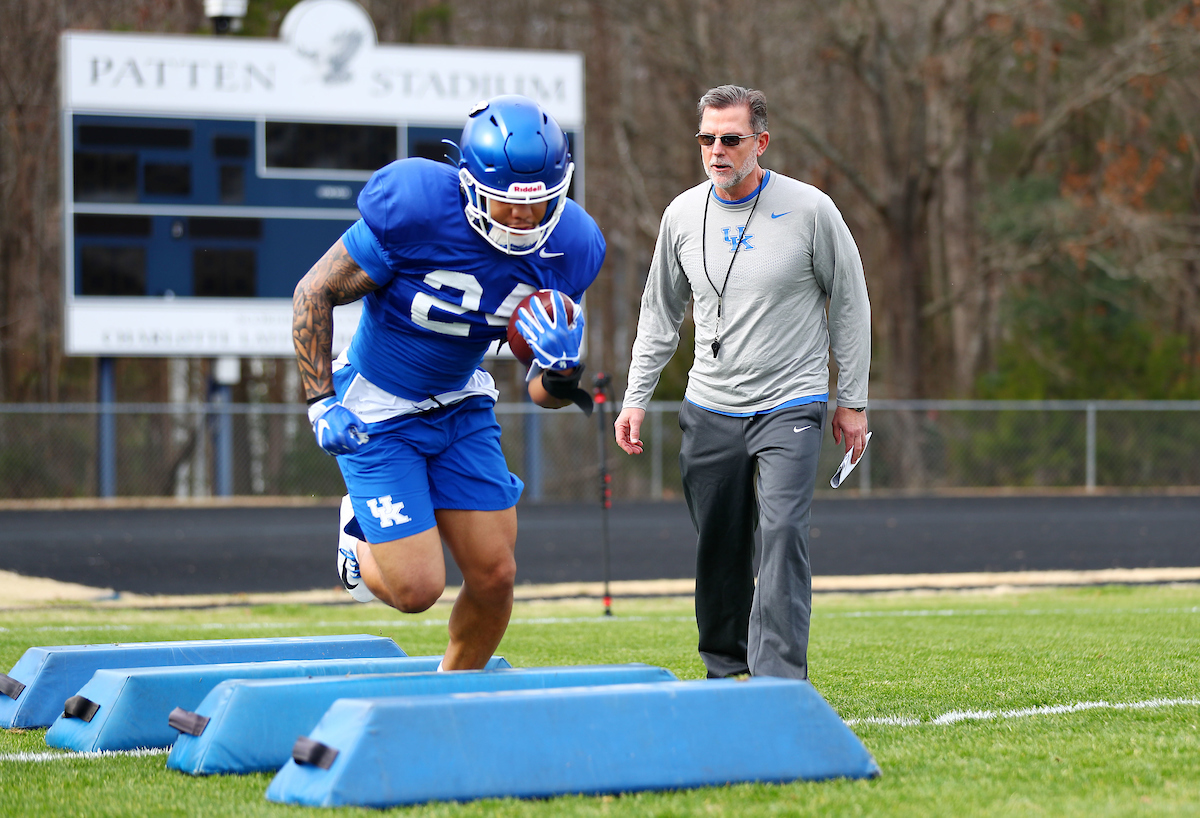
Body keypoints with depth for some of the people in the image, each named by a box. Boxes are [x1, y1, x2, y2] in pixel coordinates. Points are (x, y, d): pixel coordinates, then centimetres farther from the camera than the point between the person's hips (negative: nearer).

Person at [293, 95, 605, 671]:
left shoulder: (565, 247, -12)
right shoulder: (416, 209, -29)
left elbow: (542, 393, -3)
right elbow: (313, 294, -15)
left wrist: (562, 370, -27)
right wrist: (321, 405, -18)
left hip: (459, 407, 5)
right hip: (376, 412, -5)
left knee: (494, 575, -1)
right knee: (417, 588, -9)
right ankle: (360, 535, 26)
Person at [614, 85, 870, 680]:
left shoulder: (808, 209, -7)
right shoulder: (683, 214, 3)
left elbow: (850, 304, 2)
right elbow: (660, 315, 15)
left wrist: (852, 401, 2)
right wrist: (635, 398, 9)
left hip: (790, 407, -3)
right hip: (709, 408, 4)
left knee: (782, 533, -18)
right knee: (719, 546, 6)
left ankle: (778, 682, -18)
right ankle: (725, 669, 24)